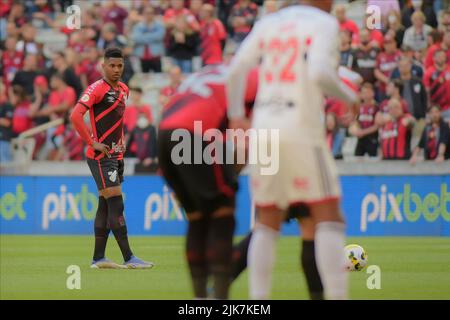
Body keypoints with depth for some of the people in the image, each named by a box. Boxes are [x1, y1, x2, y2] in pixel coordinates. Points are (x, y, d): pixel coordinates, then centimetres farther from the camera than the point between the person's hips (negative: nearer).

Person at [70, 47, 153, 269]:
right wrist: (93, 143, -20)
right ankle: (128, 258, -14)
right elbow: (76, 116, -22)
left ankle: (98, 258, 15)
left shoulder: (123, 90, 13)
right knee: (116, 205, -12)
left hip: (115, 156, 8)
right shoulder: (97, 88, -13)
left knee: (106, 206, 10)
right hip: (100, 156, -8)